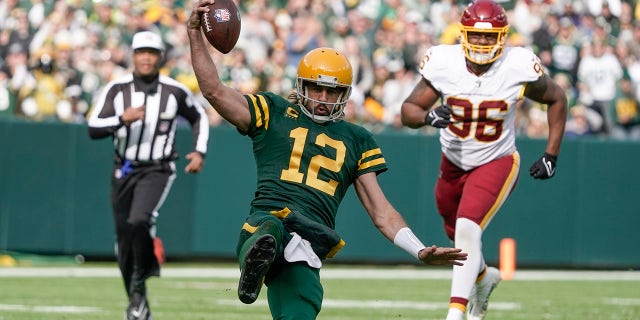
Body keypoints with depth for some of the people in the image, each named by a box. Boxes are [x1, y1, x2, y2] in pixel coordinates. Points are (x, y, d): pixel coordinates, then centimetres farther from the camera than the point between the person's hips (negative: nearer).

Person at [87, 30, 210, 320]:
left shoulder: (175, 91, -3)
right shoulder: (117, 89, -3)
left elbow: (199, 117, 16)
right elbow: (94, 128, -11)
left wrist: (199, 152, 4)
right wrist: (123, 119, -27)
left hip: (157, 171, -3)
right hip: (123, 172, 3)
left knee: (139, 220, -28)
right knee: (124, 237, 7)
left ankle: (139, 283, -8)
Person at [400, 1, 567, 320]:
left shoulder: (518, 67, -20)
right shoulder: (443, 63, -18)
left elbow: (556, 99, -1)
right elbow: (408, 110, -11)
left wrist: (551, 156, -3)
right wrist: (428, 116, -35)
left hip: (496, 163, -4)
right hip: (453, 163, 4)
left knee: (467, 230, -25)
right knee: (456, 234, 22)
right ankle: (483, 276, 55)